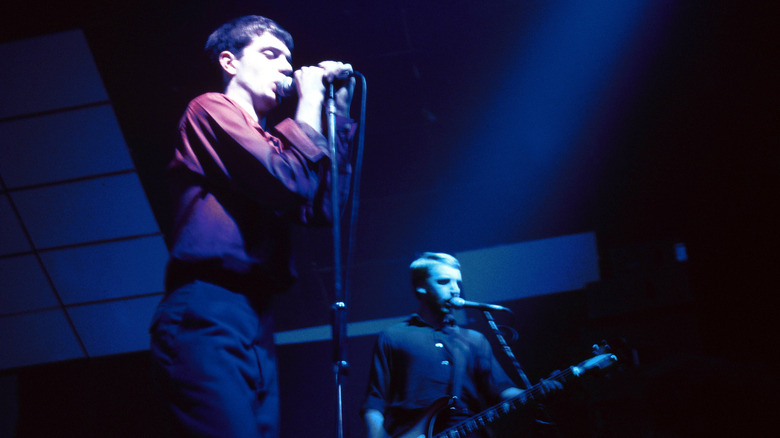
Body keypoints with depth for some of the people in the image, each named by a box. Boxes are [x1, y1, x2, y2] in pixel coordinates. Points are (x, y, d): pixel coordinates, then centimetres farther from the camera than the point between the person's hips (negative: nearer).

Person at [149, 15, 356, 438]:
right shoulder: (211, 108, 3)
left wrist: (338, 114, 19)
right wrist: (309, 106, 4)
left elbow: (322, 208, 19)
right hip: (208, 311, -9)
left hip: (255, 321, 9)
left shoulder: (265, 141, 26)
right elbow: (287, 181, -11)